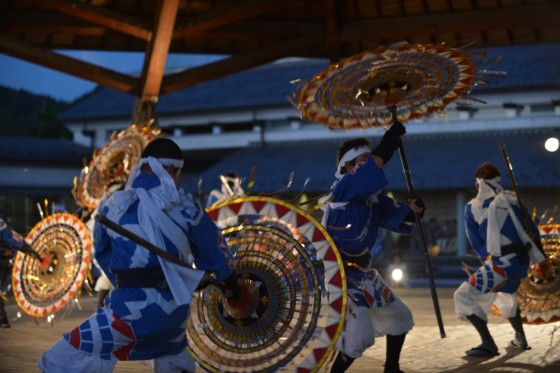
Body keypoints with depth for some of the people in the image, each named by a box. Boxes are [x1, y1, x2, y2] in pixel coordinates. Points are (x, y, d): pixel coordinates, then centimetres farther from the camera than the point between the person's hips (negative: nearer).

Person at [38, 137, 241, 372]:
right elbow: (213, 250, 14)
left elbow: (103, 254, 15)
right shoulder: (184, 206, 2)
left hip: (133, 306, -3)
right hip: (174, 306, 4)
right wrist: (230, 284, 32)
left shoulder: (112, 205, 2)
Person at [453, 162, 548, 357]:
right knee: (504, 294, 35)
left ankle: (488, 344, -8)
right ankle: (520, 339, 38)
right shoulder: (513, 199, 9)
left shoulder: (472, 208, 0)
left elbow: (476, 244, 4)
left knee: (463, 296, 1)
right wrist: (540, 258, 19)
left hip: (500, 264, -6)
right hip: (522, 262, 6)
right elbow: (532, 230, 11)